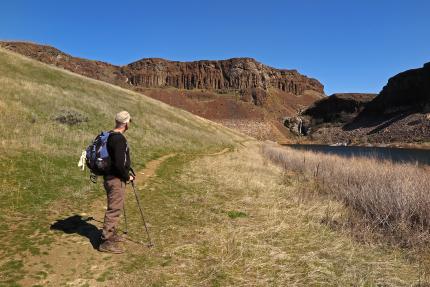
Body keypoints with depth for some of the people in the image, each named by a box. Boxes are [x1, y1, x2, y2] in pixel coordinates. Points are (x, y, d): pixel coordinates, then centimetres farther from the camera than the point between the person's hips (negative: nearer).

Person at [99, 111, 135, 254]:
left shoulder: (110, 136, 10)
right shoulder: (119, 139, -21)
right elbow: (119, 163, -26)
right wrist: (127, 176, -11)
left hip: (110, 176, 10)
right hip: (116, 179, -10)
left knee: (115, 208, 21)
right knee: (114, 209, -3)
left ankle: (111, 234, 33)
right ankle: (106, 242, 4)